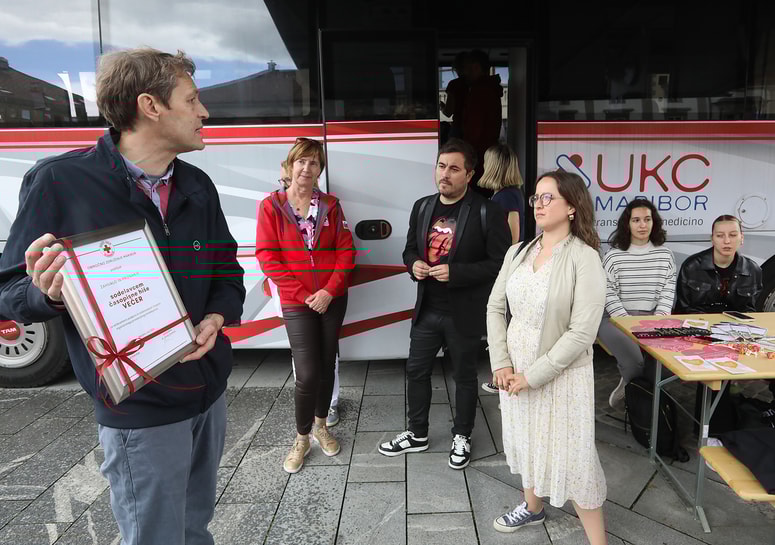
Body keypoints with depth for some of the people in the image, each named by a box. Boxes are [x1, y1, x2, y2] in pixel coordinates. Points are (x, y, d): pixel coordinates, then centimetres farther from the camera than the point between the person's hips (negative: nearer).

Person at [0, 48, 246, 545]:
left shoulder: (198, 185, 3)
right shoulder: (60, 181, -13)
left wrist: (218, 317, -9)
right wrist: (49, 294, -29)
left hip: (210, 388, 6)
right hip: (139, 413, -5)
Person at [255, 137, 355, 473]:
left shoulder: (330, 205, 3)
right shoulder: (271, 206, -4)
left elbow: (346, 250, 1)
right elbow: (267, 257, -8)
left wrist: (329, 290, -12)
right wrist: (303, 295, -13)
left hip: (332, 300, 3)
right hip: (296, 304, -3)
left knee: (326, 366, 13)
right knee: (307, 374, -5)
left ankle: (320, 426, 34)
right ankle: (302, 439, 18)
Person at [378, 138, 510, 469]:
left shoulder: (487, 212, -14)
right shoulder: (422, 207, 4)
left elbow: (500, 263, -16)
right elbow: (410, 248, 15)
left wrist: (455, 272, -24)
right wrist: (414, 265, -8)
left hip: (464, 314, -5)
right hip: (427, 309, 5)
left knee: (464, 376, 13)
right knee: (416, 370, 15)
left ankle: (461, 437, 35)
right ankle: (417, 434, 36)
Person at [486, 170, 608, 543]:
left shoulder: (584, 259, -16)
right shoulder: (518, 252, 1)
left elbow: (581, 334, -20)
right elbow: (495, 308, 4)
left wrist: (533, 375, -18)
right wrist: (501, 364, -7)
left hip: (561, 375, -5)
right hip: (515, 370, 6)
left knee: (572, 458, 4)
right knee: (526, 442, 22)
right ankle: (532, 507, 46)